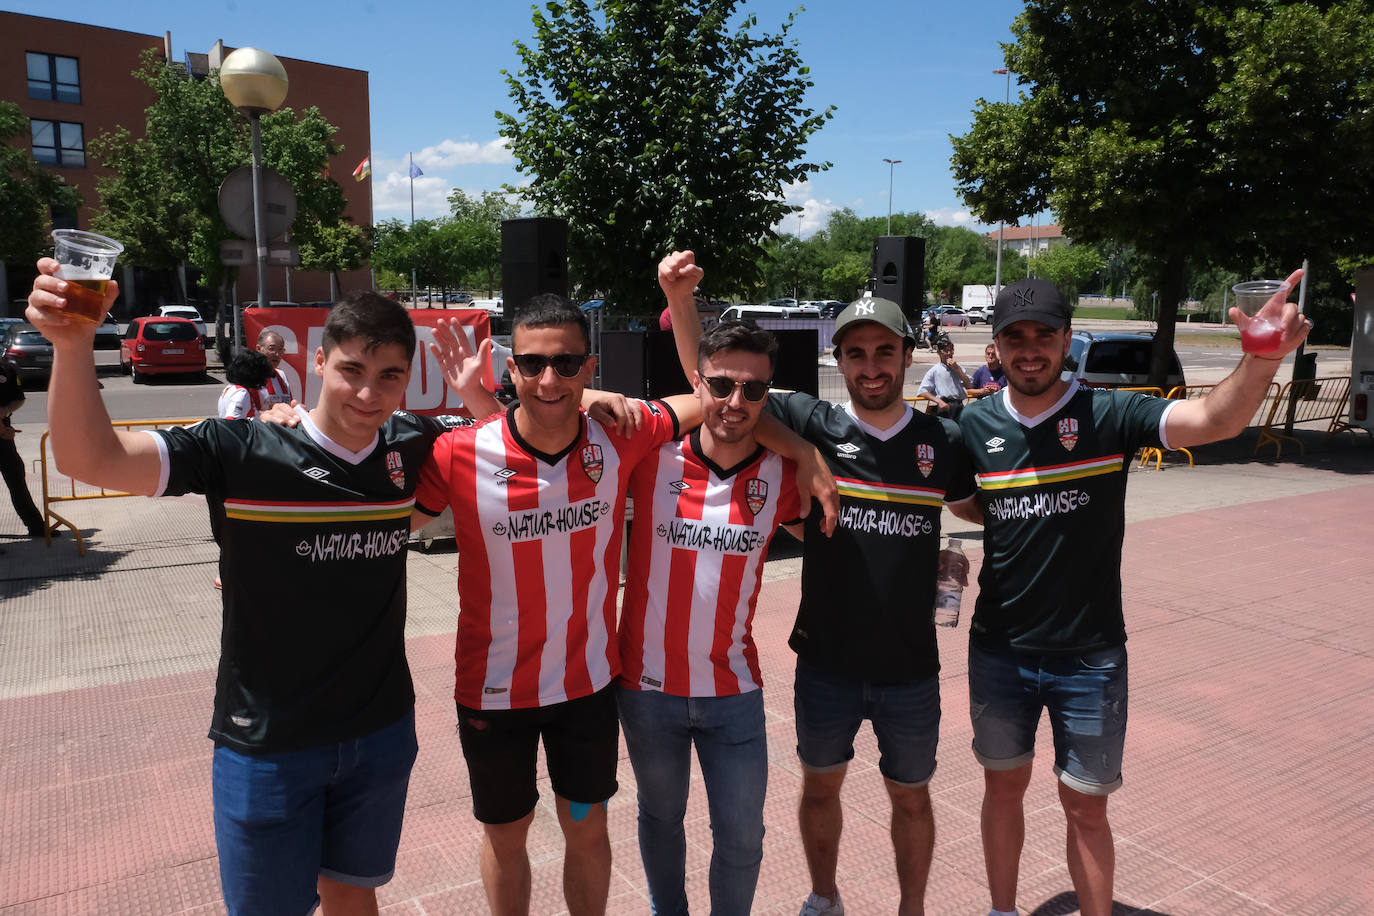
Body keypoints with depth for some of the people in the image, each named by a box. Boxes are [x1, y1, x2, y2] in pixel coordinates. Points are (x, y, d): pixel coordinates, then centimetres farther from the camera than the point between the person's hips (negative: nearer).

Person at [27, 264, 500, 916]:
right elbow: (91, 458, -21)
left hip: (382, 732, 3)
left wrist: (476, 398, -11)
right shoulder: (242, 452, -15)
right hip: (267, 742, -3)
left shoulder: (410, 448, -4)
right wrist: (72, 343, -36)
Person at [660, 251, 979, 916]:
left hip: (910, 667, 1)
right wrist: (679, 297, -25)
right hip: (825, 661, 0)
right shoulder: (812, 427, -9)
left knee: (910, 796, 19)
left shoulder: (944, 440, -4)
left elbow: (986, 509, 16)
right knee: (820, 787, 20)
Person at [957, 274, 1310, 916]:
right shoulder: (975, 425, -3)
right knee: (1004, 787, 19)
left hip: (1089, 657, -2)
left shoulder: (1109, 415, -11)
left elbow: (1214, 420, -27)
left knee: (1086, 808, 12)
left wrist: (1263, 359, -45)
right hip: (999, 650, 2)